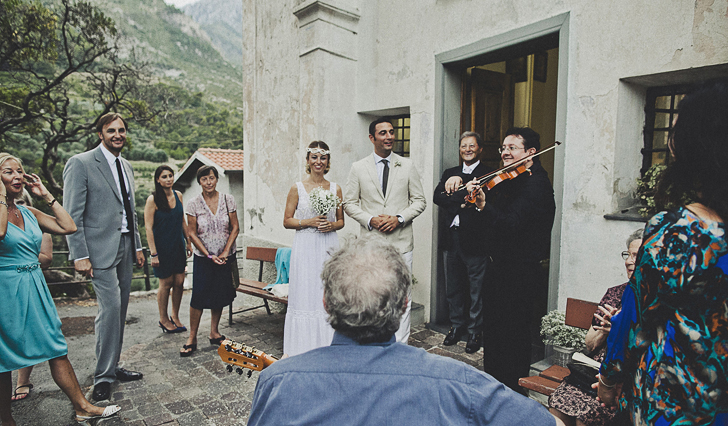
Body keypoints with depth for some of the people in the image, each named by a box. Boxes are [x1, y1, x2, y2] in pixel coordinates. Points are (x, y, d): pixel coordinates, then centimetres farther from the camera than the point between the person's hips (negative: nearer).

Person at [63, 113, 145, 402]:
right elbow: (72, 215, -11)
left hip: (125, 247, 7)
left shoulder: (126, 167, 16)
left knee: (119, 310, 11)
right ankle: (103, 376, 4)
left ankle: (112, 366, 23)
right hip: (101, 248, -7)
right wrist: (80, 256, -16)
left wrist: (137, 246, 17)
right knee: (110, 308, -10)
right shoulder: (81, 163, -7)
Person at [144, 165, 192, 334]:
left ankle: (175, 317, 24)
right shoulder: (153, 200, -12)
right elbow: (148, 227, -13)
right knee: (166, 283, 4)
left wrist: (188, 242, 14)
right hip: (162, 247, -5)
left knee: (179, 282, 6)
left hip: (178, 246, 5)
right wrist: (153, 253, -16)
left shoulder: (178, 195, 5)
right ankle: (163, 319, 23)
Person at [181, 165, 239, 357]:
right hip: (203, 257, -2)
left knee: (220, 295, 10)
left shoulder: (227, 199, -2)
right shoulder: (193, 204, -5)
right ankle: (192, 337, 10)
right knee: (198, 296, -4)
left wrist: (226, 251, -8)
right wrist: (209, 255, -10)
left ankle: (214, 332, 26)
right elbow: (192, 233, -4)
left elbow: (235, 227, 0)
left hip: (225, 257, 2)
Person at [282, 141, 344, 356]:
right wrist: (308, 222, -13)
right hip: (305, 248, -2)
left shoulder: (335, 189, 8)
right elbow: (287, 221, 2)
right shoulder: (297, 188, 1)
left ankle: (329, 347, 17)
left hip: (329, 247, 2)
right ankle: (304, 349, 12)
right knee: (305, 295, 0)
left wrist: (332, 225, -7)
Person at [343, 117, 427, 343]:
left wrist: (399, 218, -10)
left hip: (401, 241, 0)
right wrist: (370, 220, -12)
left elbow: (419, 200, 5)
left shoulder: (407, 166, 5)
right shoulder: (358, 168, 3)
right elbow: (349, 203, 4)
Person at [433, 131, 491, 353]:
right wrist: (463, 201, -15)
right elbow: (437, 197, -2)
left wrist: (454, 198, -19)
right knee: (453, 287, 15)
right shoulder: (449, 173, 15)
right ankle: (457, 325, 31)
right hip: (452, 238, 5)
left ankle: (475, 331, 20)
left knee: (476, 289, 5)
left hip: (475, 240, -5)